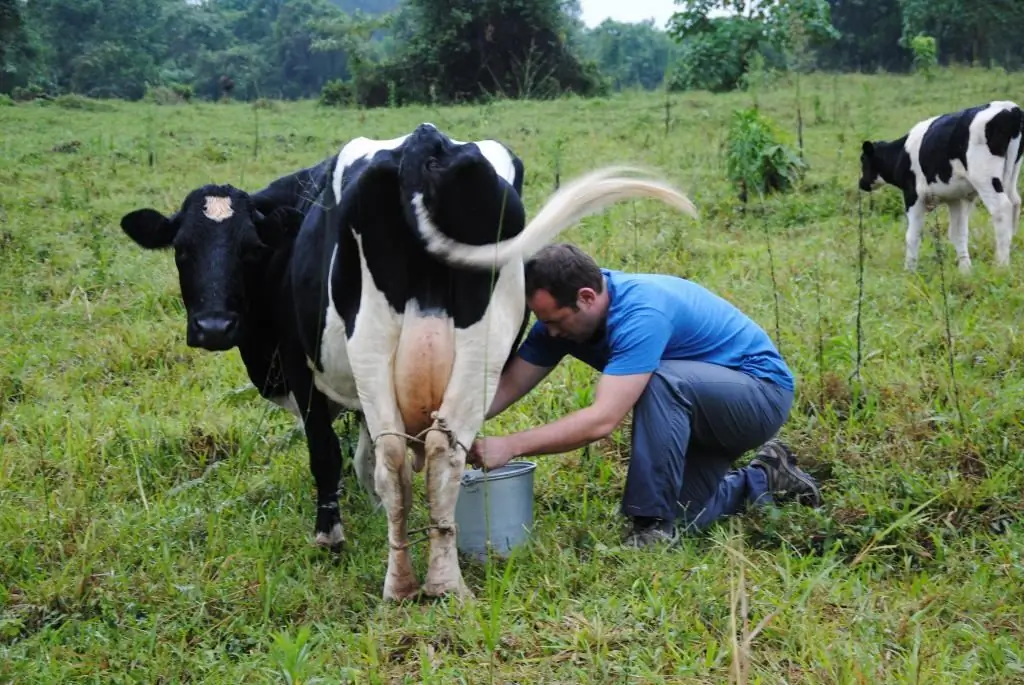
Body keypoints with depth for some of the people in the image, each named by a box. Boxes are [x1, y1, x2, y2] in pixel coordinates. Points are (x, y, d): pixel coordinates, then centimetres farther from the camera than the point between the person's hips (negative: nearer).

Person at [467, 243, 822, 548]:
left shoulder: (640, 313, -34)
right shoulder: (564, 313, -9)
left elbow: (602, 419, -40)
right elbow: (508, 386, -9)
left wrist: (510, 446, -42)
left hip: (763, 392, -9)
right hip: (699, 402, 9)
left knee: (659, 380, -35)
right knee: (679, 519, 1)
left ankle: (655, 523, -22)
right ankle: (765, 479, 25)